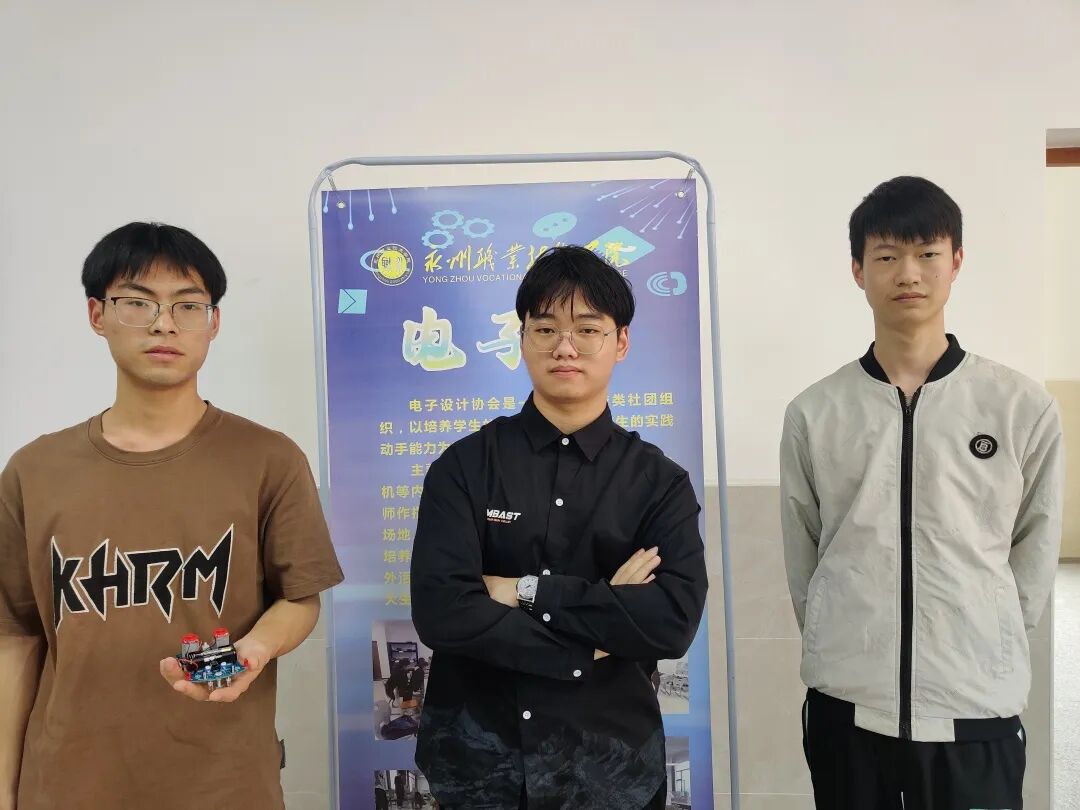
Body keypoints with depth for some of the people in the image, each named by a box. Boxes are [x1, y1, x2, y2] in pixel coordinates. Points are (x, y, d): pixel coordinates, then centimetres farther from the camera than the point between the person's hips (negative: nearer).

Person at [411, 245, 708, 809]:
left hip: (611, 764, 1)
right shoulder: (465, 465, -5)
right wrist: (591, 643, -15)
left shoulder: (660, 482, -3)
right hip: (477, 760, 0)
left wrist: (528, 592, -18)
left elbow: (674, 621, -16)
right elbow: (440, 610, -17)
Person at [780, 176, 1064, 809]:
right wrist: (851, 648, 6)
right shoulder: (812, 414, -2)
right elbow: (801, 563, 6)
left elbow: (1035, 560, 5)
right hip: (846, 706, 1)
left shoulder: (1025, 410, -3)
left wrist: (982, 651, 6)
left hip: (977, 712, 0)